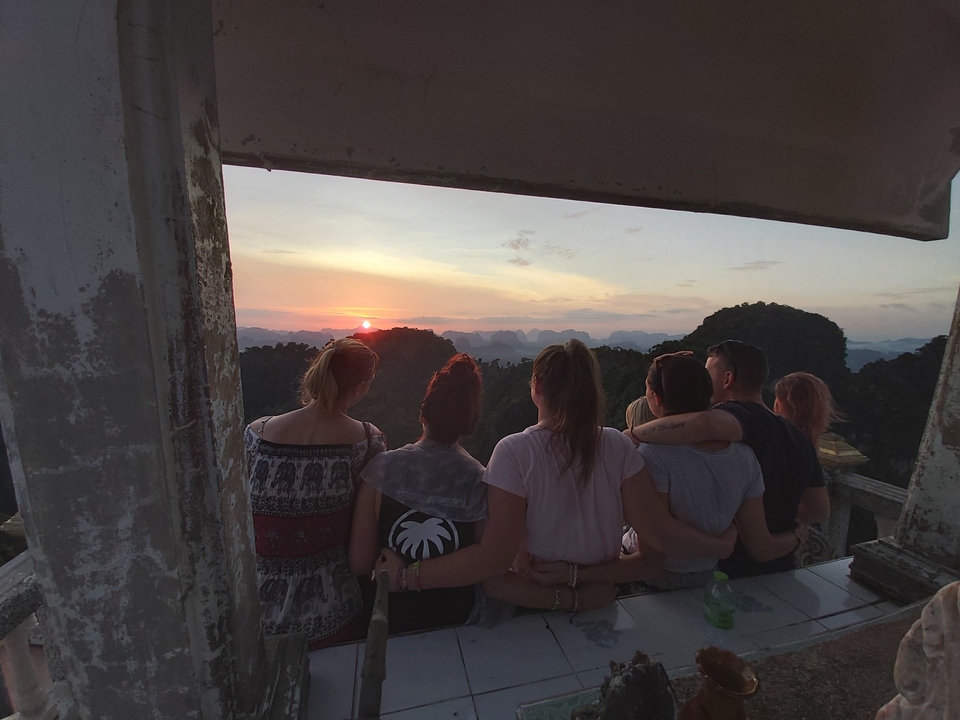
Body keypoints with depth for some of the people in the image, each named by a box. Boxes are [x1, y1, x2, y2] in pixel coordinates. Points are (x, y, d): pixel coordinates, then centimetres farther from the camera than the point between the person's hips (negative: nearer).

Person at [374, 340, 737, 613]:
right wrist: (720, 546, 5)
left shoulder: (514, 452, -24)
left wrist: (406, 576, -18)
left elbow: (493, 557, -26)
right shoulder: (618, 447, -14)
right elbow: (659, 533, -13)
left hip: (532, 601, -3)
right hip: (601, 601, 4)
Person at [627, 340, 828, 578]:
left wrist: (632, 433, -38)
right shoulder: (800, 438, 2)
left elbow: (708, 422, -49)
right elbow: (820, 510, 10)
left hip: (731, 572, -7)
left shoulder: (741, 413, -24)